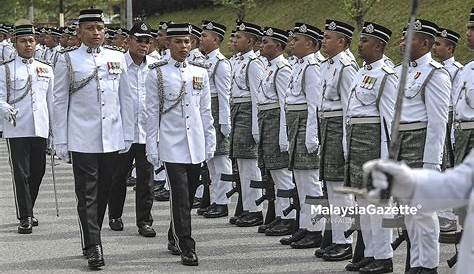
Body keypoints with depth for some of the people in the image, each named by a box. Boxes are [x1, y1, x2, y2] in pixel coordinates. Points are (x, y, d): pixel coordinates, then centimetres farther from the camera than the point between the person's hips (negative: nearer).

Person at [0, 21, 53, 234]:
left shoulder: (46, 70, 13)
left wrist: (53, 129, 14)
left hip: (40, 129, 4)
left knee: (37, 172, 11)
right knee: (21, 174, -6)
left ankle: (27, 211, 28)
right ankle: (25, 218, -4)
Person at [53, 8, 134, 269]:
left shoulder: (117, 58, 8)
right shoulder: (67, 60, 0)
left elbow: (126, 98, 12)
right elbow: (60, 101, 1)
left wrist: (128, 135, 9)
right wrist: (60, 140, -2)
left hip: (112, 139, 3)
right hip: (82, 139, -3)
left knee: (103, 193, 11)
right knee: (87, 195, -5)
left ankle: (90, 238, 25)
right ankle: (93, 247, -4)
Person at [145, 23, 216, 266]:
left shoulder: (200, 73, 10)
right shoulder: (157, 74, -1)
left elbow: (205, 112, 13)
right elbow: (152, 113, -1)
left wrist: (210, 143, 10)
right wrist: (152, 147, -4)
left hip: (196, 146, 4)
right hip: (172, 146, -4)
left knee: (188, 196, 12)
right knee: (180, 196, -8)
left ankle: (174, 238, 30)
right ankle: (186, 248, -6)